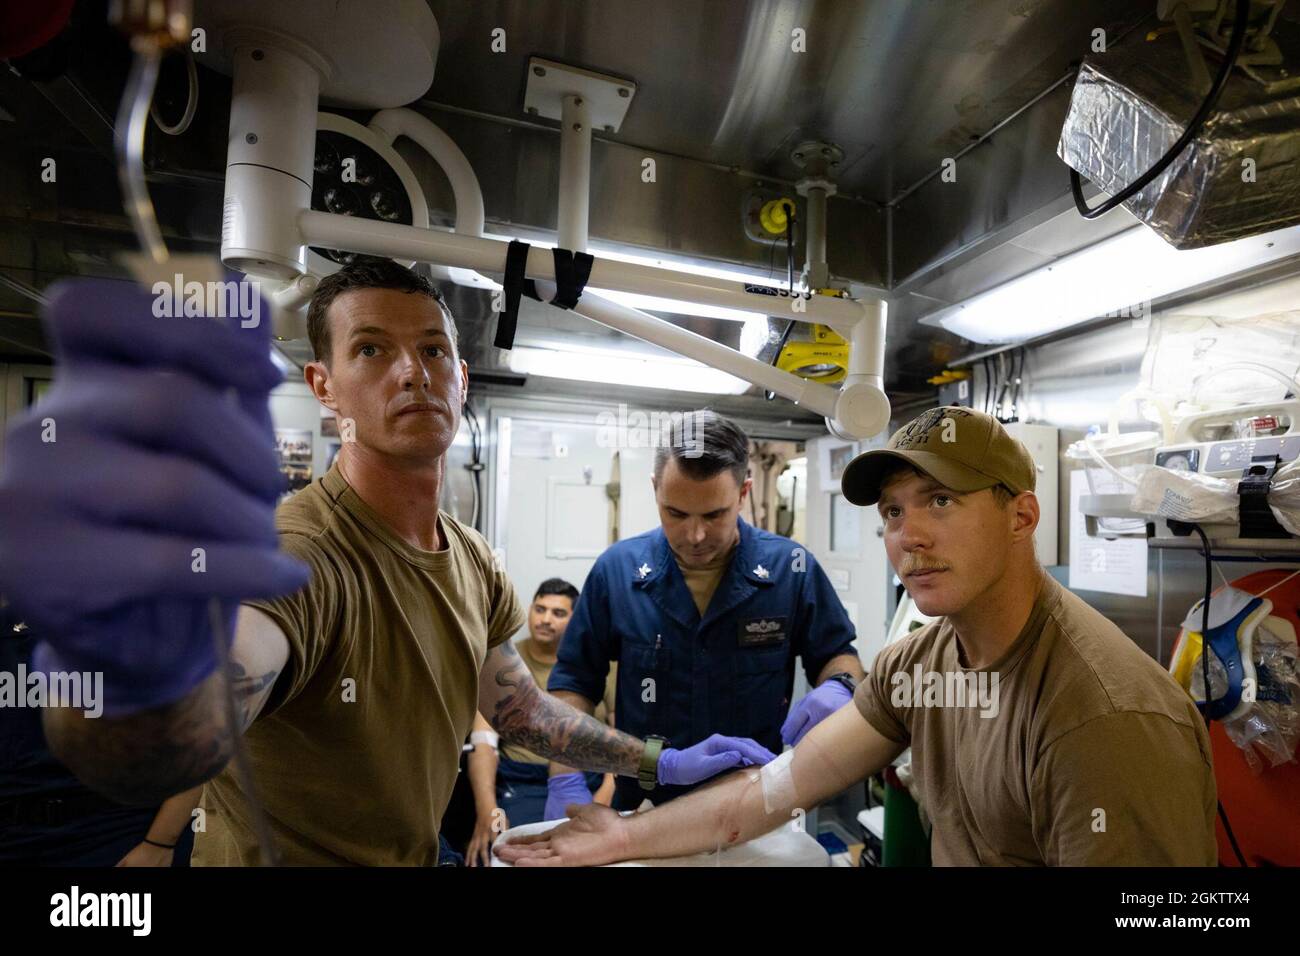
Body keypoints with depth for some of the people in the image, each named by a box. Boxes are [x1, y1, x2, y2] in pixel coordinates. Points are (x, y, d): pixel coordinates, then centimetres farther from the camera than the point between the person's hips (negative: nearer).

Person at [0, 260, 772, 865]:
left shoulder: (474, 560, -7)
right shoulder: (289, 558, -31)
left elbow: (523, 710, 3)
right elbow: (172, 747, -50)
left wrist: (663, 763, 4)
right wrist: (146, 665, -72)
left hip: (419, 854, 6)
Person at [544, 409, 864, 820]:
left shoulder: (792, 569, -8)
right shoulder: (616, 570, -7)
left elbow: (838, 655, 6)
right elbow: (573, 681, 1)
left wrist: (837, 689, -16)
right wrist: (565, 780, -10)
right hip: (642, 812, -2)